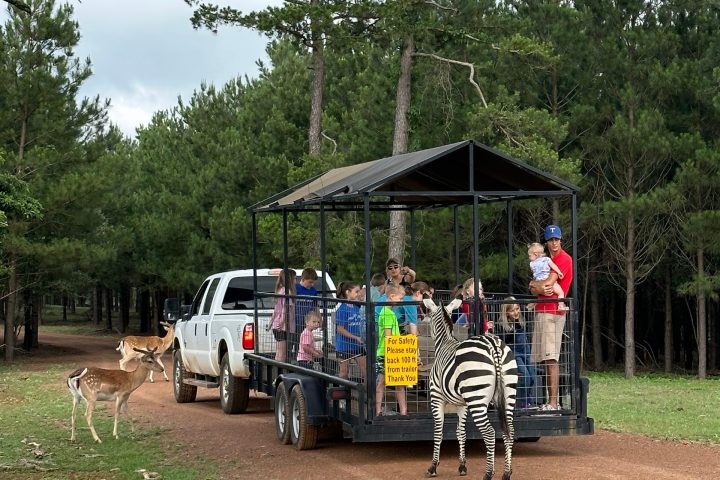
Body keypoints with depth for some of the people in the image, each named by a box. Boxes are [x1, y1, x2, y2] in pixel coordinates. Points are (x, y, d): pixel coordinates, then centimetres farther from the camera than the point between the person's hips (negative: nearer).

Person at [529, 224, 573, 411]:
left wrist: (534, 283, 4)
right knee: (545, 359, 9)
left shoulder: (564, 259, -7)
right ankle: (551, 401, 12)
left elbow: (549, 282, -16)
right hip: (542, 311, 10)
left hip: (552, 311, -10)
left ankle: (553, 403, -18)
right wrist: (539, 288, -8)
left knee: (551, 359, -15)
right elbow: (533, 290, 15)